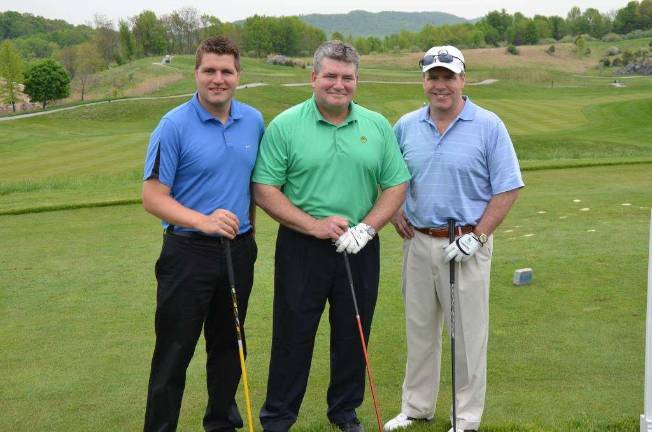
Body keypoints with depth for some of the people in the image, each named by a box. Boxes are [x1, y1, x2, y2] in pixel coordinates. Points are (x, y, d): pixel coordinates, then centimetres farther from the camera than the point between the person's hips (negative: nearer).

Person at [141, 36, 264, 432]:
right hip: (189, 252, -5)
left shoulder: (253, 121, 4)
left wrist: (248, 228, 13)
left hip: (240, 250, 5)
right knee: (174, 352, 1)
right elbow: (153, 196, -13)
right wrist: (204, 221, -26)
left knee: (229, 345, 16)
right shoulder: (174, 125, -11)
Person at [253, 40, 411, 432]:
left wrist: (366, 228, -10)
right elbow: (264, 190, -8)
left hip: (360, 249, 3)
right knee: (293, 335, 5)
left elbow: (396, 185, 5)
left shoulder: (378, 126, 4)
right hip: (302, 248, -3)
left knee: (354, 335, 13)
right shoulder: (285, 126, -5)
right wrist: (314, 225, -16)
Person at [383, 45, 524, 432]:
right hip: (418, 242, 4)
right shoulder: (405, 126, 5)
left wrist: (478, 236, -13)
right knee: (420, 329, 14)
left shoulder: (489, 126, -7)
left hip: (466, 245, -4)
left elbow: (507, 189, -7)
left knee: (469, 333, 3)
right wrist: (395, 212, 4)